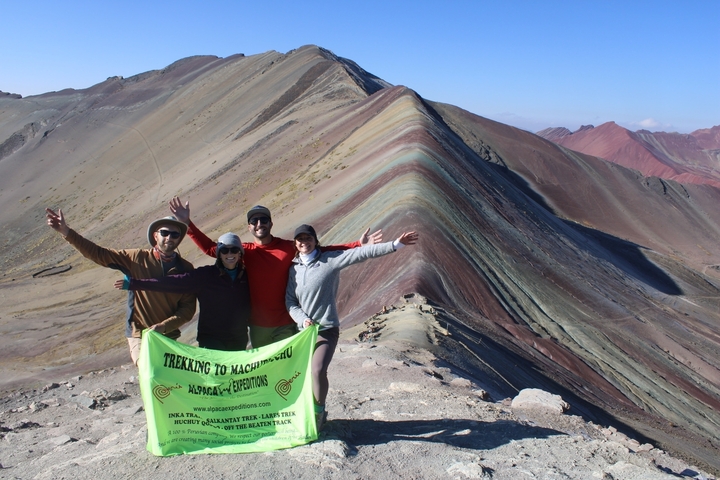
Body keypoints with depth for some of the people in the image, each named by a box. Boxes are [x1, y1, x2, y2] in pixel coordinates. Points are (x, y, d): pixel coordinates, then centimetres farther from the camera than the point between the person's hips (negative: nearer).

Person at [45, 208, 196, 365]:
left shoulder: (185, 269, -4)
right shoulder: (138, 258, -6)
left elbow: (188, 308, -6)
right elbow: (98, 254, -10)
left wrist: (164, 326, -20)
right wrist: (66, 232, -18)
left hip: (168, 337, 2)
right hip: (139, 334, -2)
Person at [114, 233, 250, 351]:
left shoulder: (246, 276, 4)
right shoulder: (204, 275, -5)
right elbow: (172, 282, -10)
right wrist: (134, 283, -15)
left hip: (239, 341, 3)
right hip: (211, 340, -3)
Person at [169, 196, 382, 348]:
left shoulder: (288, 248, -6)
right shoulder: (245, 251, -3)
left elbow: (321, 251, -2)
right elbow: (209, 248, -1)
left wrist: (358, 245, -7)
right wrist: (187, 222, -7)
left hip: (285, 324, -2)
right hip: (258, 325, 2)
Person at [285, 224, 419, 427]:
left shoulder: (330, 260, -5)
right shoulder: (294, 268, 8)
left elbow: (362, 253, -12)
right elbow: (290, 300, 7)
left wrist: (395, 244, -18)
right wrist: (302, 319, -11)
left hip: (326, 329, -4)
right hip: (303, 330, 5)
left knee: (318, 371, -19)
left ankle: (318, 412, 2)